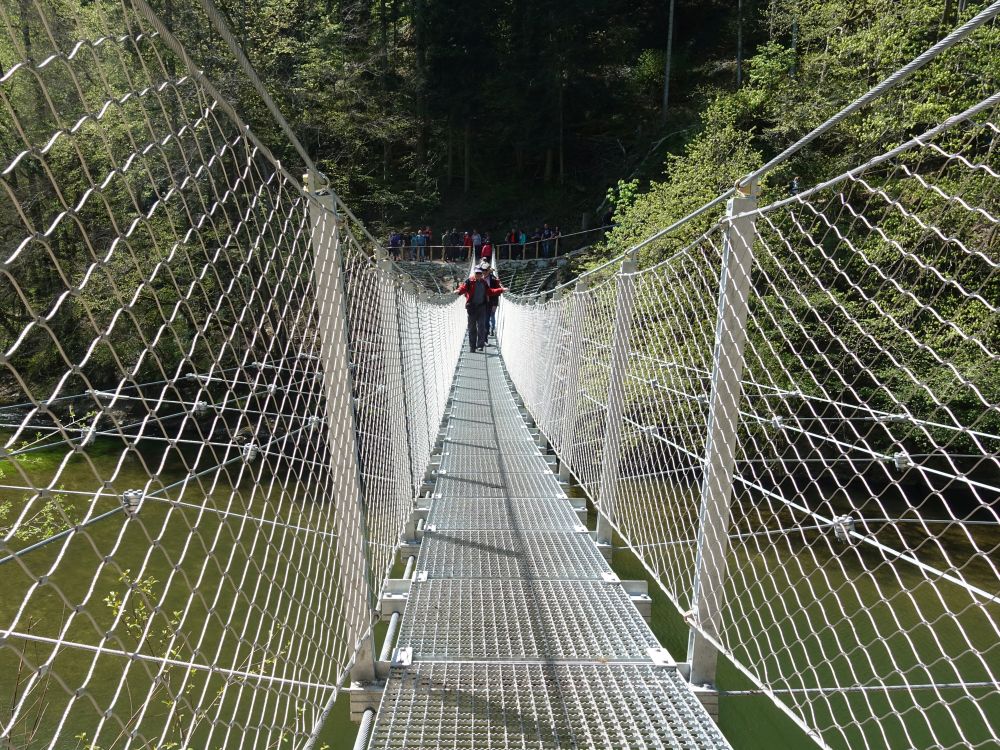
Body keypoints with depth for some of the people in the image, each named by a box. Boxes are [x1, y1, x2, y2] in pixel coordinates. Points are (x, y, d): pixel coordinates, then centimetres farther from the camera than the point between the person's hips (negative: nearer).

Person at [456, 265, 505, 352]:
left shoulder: (484, 282, 11)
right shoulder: (469, 281, -2)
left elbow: (490, 292, 20)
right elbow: (463, 288, -17)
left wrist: (501, 290, 16)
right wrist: (459, 291, -39)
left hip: (482, 307, 2)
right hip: (472, 307, -2)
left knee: (481, 326, -3)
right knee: (472, 328, 4)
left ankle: (480, 345, 1)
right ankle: (472, 346, 10)